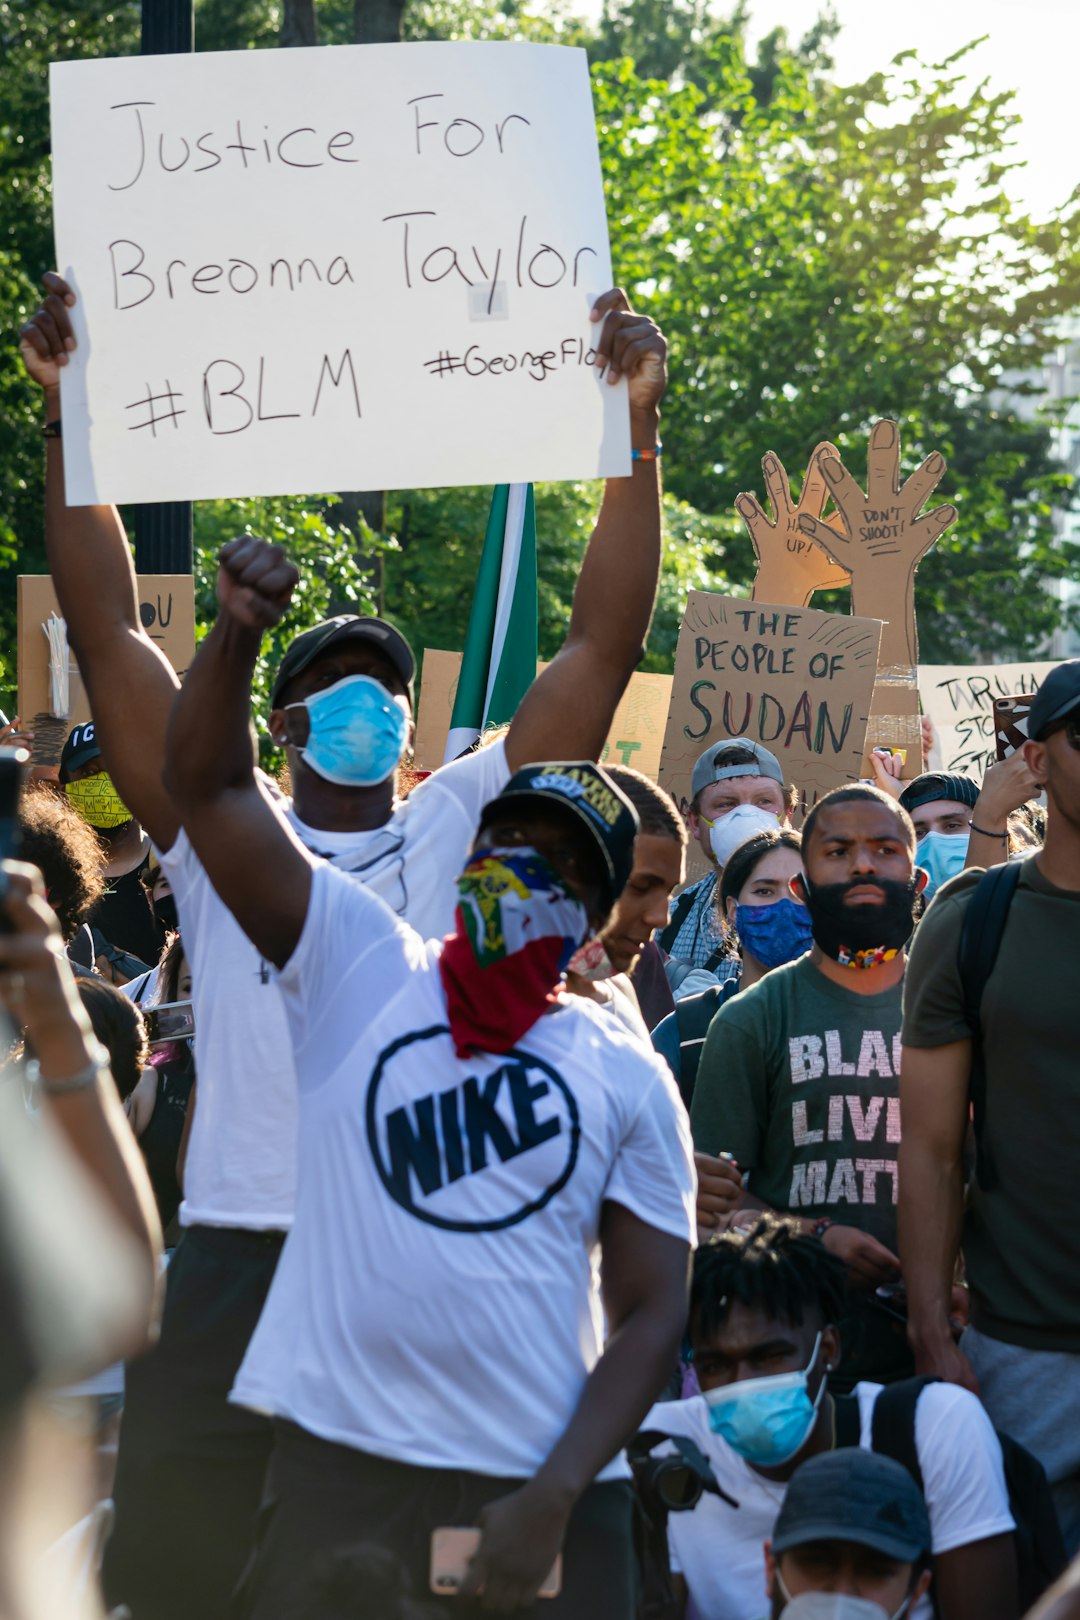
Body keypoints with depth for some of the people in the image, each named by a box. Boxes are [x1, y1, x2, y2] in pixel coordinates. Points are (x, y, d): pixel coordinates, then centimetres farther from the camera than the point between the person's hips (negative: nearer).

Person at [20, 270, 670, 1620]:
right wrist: (68, 417, -1)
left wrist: (639, 431, -1)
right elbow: (106, 634, 5)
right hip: (239, 1260, -1)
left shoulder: (460, 831, 12)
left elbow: (604, 646, 6)